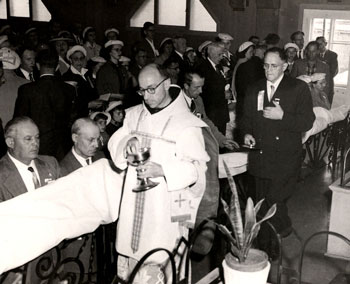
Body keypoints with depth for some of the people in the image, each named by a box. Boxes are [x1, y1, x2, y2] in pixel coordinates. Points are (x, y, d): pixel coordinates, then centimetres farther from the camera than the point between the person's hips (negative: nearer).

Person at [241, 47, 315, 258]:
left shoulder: (299, 88, -3)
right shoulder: (254, 90, 11)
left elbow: (307, 122, -8)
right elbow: (247, 118, 19)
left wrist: (282, 116, -20)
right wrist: (247, 133, -1)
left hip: (285, 159, -4)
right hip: (260, 157, 5)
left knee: (275, 200, -11)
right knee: (262, 204, 11)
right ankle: (264, 247, 27)